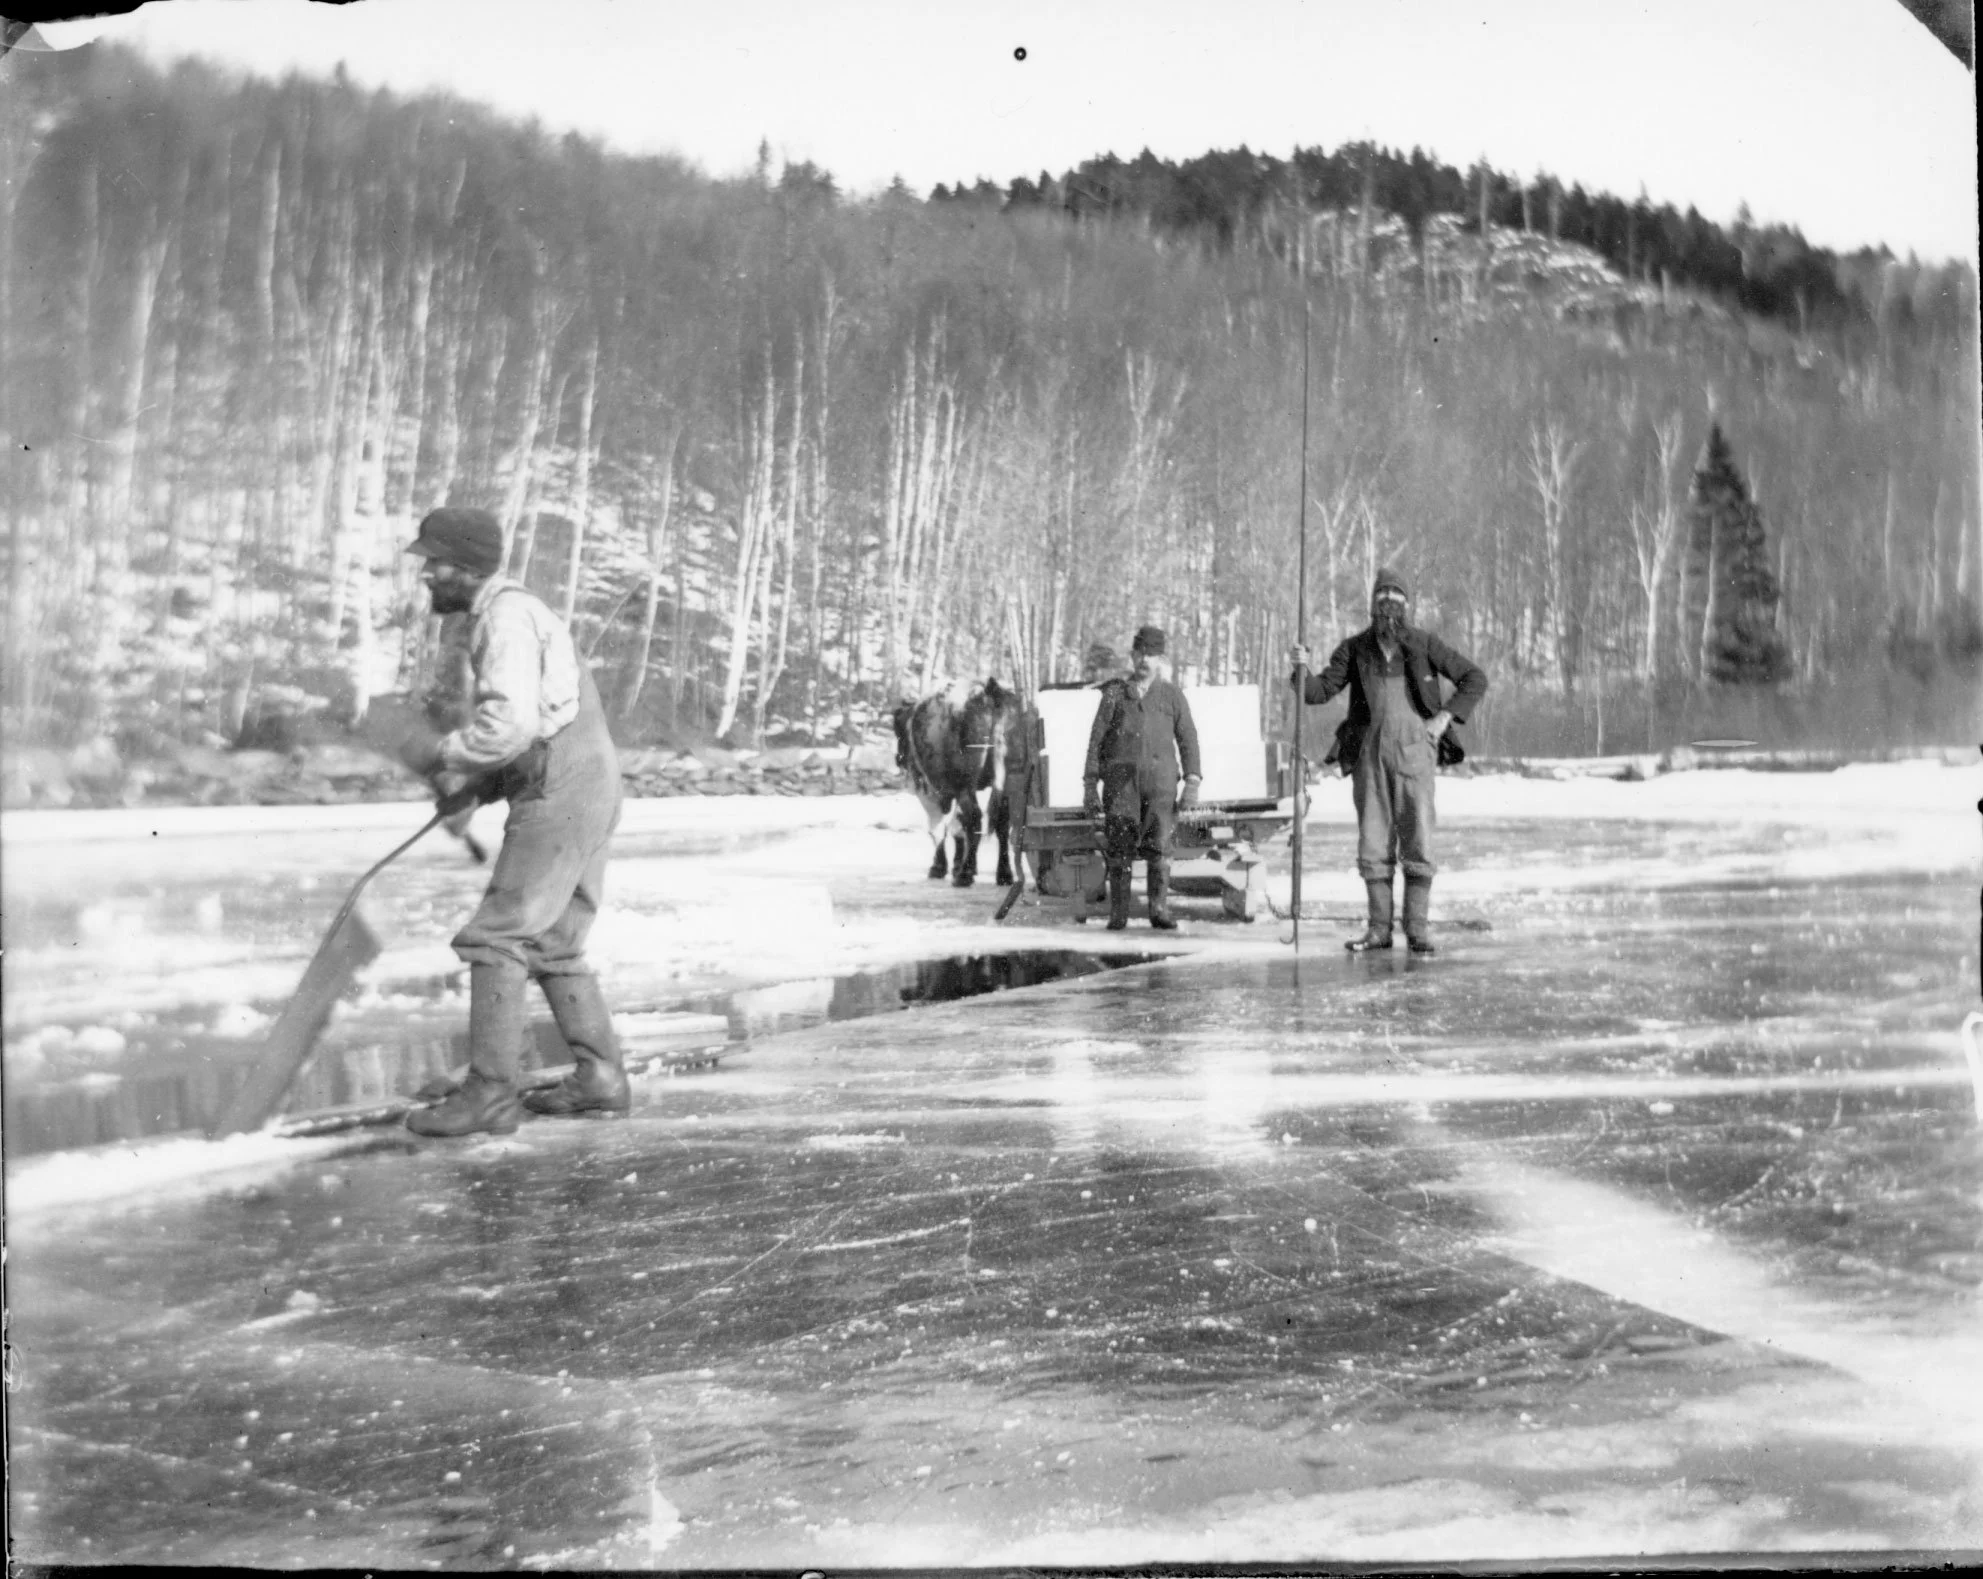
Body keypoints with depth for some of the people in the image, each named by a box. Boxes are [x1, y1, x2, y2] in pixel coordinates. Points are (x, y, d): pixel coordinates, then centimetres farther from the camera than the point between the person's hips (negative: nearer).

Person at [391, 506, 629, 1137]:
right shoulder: (498, 616, 21)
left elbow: (511, 724, -24)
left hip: (560, 796, -10)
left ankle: (489, 1094, -4)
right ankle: (600, 1078, 19)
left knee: (497, 938, -7)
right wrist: (470, 786, 11)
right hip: (582, 795, 10)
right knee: (553, 945, 15)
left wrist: (442, 755, -9)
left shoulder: (507, 615, -11)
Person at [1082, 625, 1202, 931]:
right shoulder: (1114, 694, 13)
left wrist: (1192, 782, -2)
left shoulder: (1172, 695, 13)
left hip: (1160, 779, 0)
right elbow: (1096, 740, 11)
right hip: (1121, 777, 0)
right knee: (1118, 846, -4)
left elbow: (1188, 739, 9)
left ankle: (1160, 912, -1)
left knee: (1159, 846, -6)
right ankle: (1117, 914, 1)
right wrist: (1090, 784, 5)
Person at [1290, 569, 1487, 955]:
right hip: (1370, 753, 2)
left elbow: (1475, 679, 4)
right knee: (1373, 844, 3)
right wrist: (1301, 669, -23)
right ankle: (1379, 928, 10)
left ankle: (1418, 929, 1)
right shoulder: (1355, 649, 5)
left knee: (1417, 840, -5)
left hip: (1413, 752, -2)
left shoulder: (1424, 644, -1)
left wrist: (1444, 717, -7)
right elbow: (1321, 690, -2)